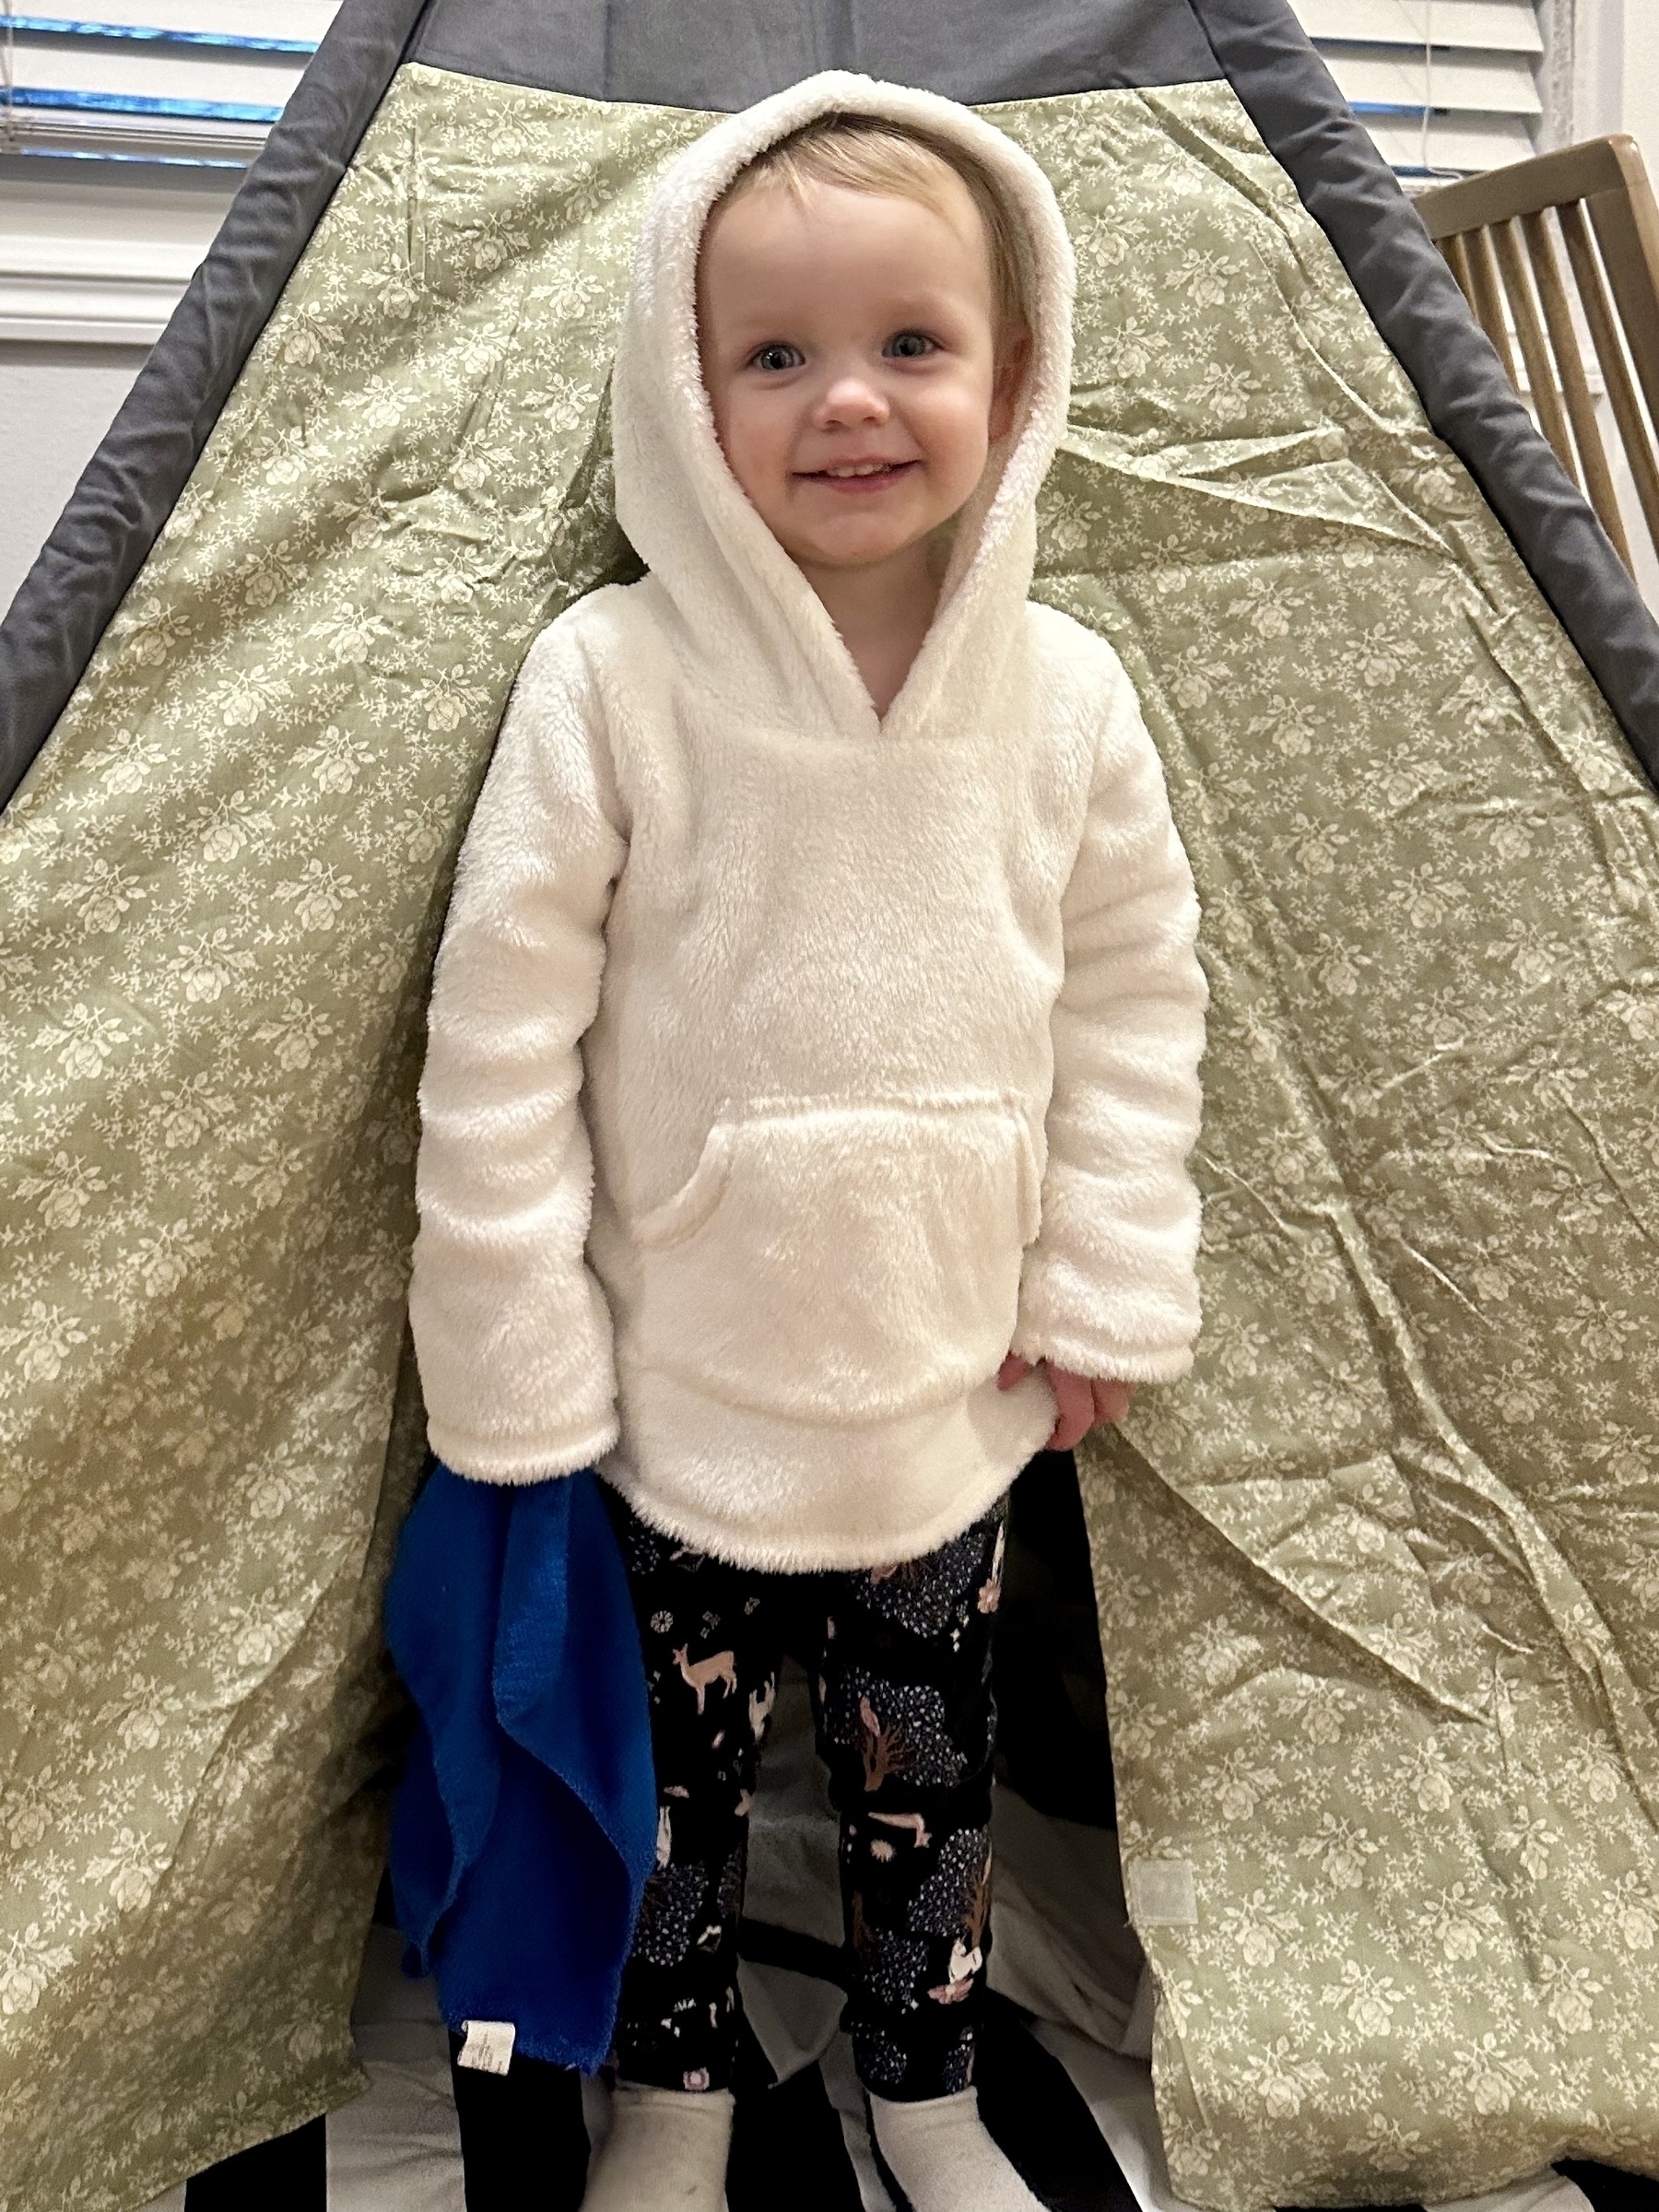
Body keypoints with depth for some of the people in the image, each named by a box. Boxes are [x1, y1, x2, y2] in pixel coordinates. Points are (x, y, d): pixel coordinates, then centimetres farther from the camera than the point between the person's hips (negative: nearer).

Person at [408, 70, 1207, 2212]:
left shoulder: (1068, 694, -6)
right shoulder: (607, 679, -15)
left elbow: (1135, 990, 4)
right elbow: (502, 1029, -13)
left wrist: (1106, 1284, 1)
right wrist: (516, 1366, -11)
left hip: (950, 1389, 2)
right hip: (672, 1387, -2)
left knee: (929, 1767, 19)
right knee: (672, 1769, 17)